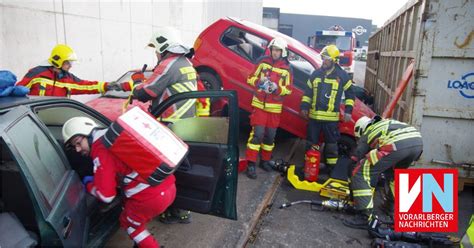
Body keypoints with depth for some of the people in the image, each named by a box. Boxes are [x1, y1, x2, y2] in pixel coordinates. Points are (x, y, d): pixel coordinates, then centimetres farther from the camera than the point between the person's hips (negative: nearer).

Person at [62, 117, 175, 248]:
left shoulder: (101, 150, -10)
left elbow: (106, 195, -9)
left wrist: (88, 183, 11)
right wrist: (96, 179, 24)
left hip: (152, 196, -8)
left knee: (128, 222, 20)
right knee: (128, 205, 31)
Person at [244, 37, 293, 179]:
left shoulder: (286, 68, 0)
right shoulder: (263, 62, 0)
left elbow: (288, 89, 0)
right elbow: (251, 78, 3)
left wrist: (277, 88, -19)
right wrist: (259, 82, -18)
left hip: (275, 108, 2)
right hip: (259, 105, -2)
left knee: (270, 136, 11)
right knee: (257, 134, -7)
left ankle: (265, 161, 28)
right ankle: (251, 164, -2)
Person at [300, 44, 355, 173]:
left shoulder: (342, 75, -2)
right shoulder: (316, 74, 7)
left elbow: (350, 93, 6)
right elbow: (308, 91, 15)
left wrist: (348, 110, -1)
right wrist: (304, 106, 8)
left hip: (331, 117, -3)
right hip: (314, 115, 3)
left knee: (331, 143, 7)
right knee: (311, 142, 11)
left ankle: (331, 166, 19)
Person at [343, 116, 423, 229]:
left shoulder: (365, 135, 24)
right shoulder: (386, 123, 41)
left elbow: (356, 162, 26)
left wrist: (351, 194, 35)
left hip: (397, 144, -7)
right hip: (418, 141, 7)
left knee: (361, 173, 3)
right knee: (395, 172, 34)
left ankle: (364, 217, -2)